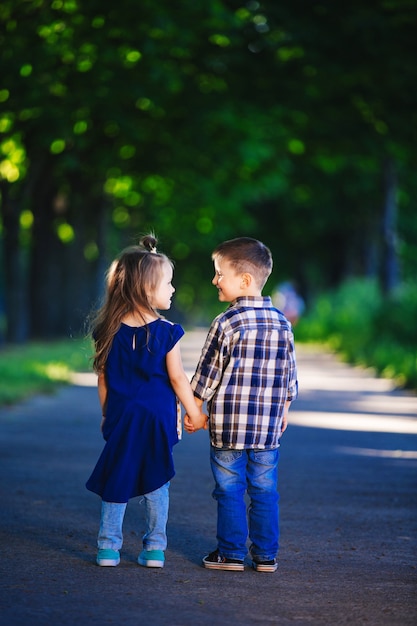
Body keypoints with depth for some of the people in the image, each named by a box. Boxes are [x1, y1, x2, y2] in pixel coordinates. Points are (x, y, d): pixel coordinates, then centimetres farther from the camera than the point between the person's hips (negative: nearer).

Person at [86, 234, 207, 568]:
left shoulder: (109, 331, -3)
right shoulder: (166, 332, -11)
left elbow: (104, 378, 3)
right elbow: (177, 378, -9)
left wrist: (106, 415, 14)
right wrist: (195, 413, 2)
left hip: (121, 416, 2)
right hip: (158, 416, -2)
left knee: (116, 480, 9)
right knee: (157, 482, 9)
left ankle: (108, 548, 10)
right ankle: (155, 549, 12)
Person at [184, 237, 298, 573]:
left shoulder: (227, 323, -11)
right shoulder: (282, 323, 4)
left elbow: (207, 373, -7)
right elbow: (289, 376, 11)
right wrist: (283, 411, 23)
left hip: (228, 424, -4)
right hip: (268, 427, 4)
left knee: (230, 491, 5)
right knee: (265, 491, 10)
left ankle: (231, 553, 9)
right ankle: (266, 555, 13)